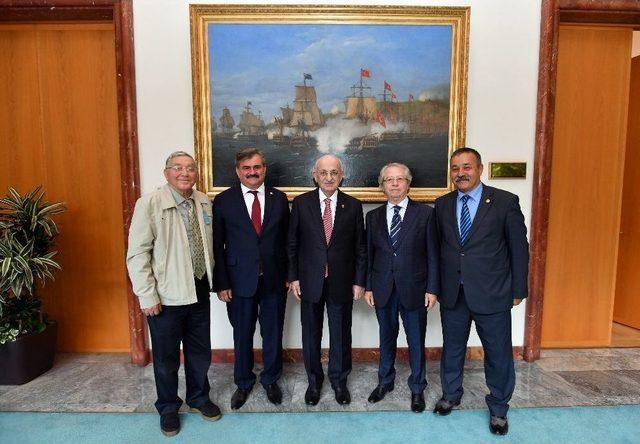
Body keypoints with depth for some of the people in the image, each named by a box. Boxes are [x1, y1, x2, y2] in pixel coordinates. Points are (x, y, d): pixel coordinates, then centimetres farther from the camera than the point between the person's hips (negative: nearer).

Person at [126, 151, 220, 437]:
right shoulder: (149, 204, -12)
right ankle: (168, 408, 38)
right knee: (166, 357, 14)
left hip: (199, 291, 5)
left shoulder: (205, 203, 2)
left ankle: (198, 397, 42)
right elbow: (137, 254, -12)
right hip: (166, 295, -4)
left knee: (200, 351, 18)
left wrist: (213, 280, 10)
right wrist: (147, 296, -13)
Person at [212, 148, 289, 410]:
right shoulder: (223, 201, -3)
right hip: (240, 280, -1)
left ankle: (270, 380, 38)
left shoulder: (279, 199, 2)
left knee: (273, 334, 14)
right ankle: (243, 383, 38)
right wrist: (221, 283, -6)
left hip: (274, 280, 2)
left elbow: (287, 239, 5)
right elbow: (217, 246, -3)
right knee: (242, 335, 14)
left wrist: (289, 275, 2)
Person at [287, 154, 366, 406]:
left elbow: (360, 247, 2)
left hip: (342, 282, 0)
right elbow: (292, 243, 2)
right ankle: (314, 381, 36)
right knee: (311, 334, 13)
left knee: (341, 334, 13)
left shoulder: (353, 205, -1)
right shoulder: (301, 203, -2)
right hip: (310, 281, 0)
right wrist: (293, 277, -1)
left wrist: (359, 281, -1)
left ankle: (339, 380, 36)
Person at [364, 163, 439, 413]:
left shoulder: (425, 213, -4)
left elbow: (433, 254, -4)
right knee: (386, 338, 17)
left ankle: (417, 388, 34)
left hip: (414, 289, -2)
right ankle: (385, 382, 39)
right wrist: (368, 286, 3)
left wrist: (432, 289, -7)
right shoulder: (373, 216, 4)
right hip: (383, 289, 2)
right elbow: (369, 254, 6)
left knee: (416, 341, 12)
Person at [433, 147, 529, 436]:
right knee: (452, 348, 18)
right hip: (452, 293, 3)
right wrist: (437, 285, 5)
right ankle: (451, 395, 42)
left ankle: (498, 408, 36)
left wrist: (518, 290, -2)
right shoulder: (442, 204, 3)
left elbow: (519, 248, -3)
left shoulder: (505, 202, -7)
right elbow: (438, 247, 6)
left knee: (498, 353, 11)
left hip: (491, 293, -2)